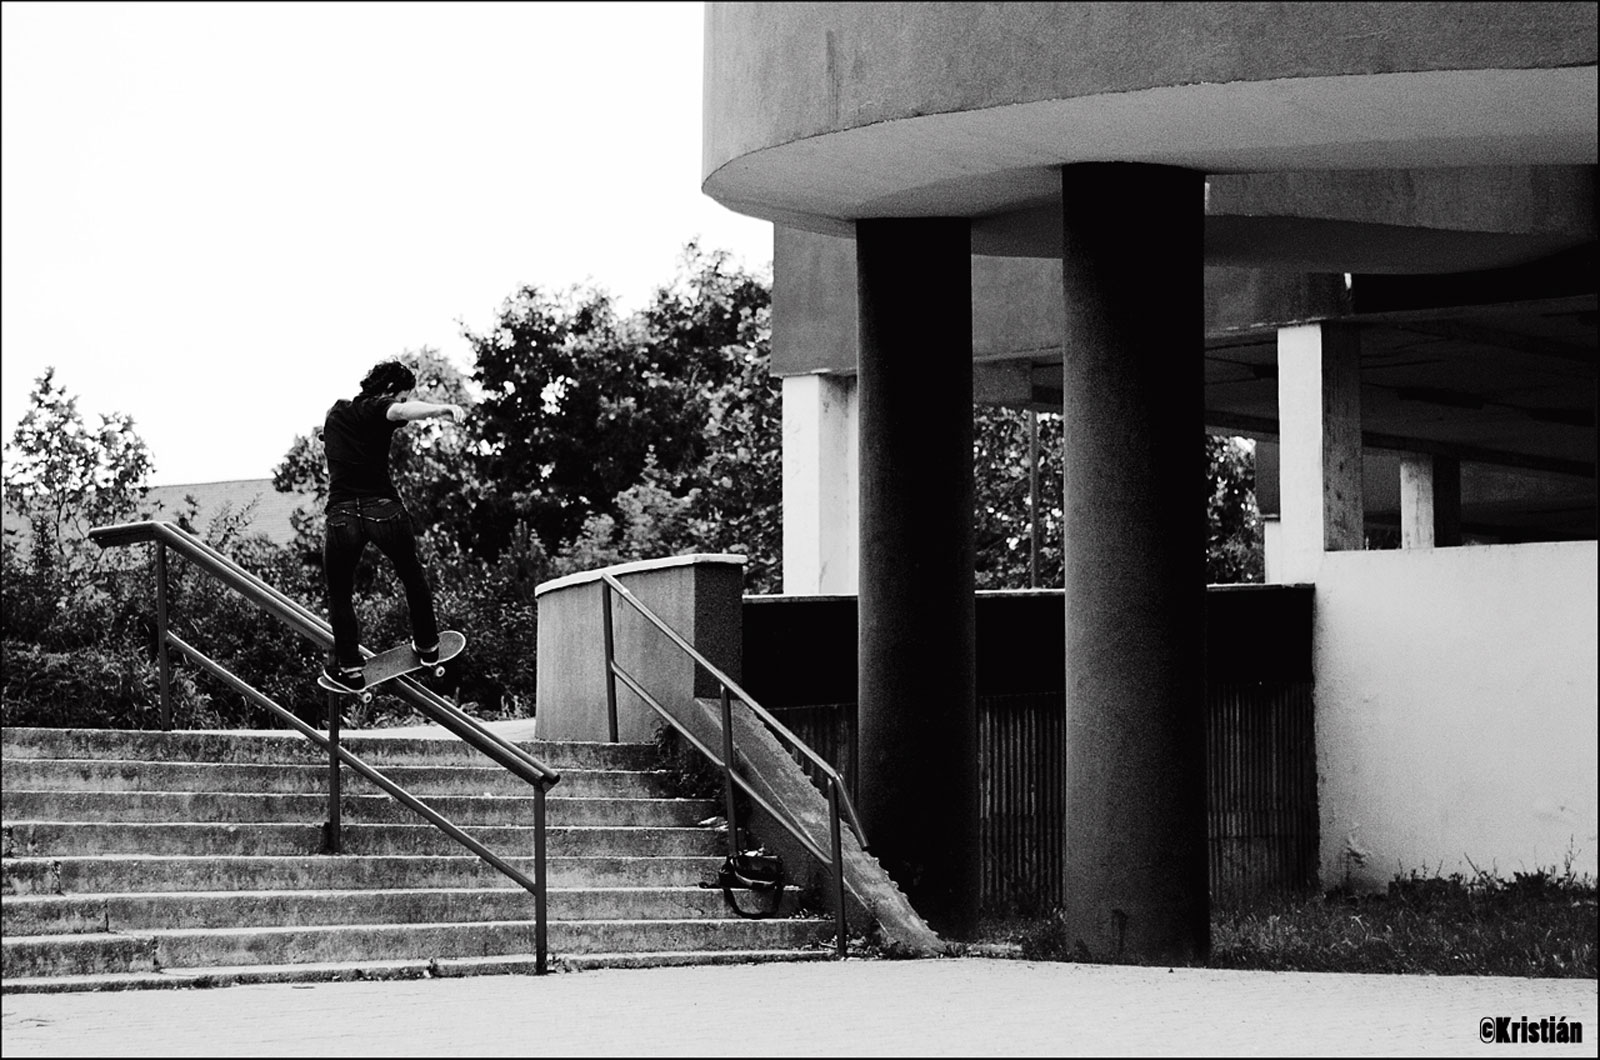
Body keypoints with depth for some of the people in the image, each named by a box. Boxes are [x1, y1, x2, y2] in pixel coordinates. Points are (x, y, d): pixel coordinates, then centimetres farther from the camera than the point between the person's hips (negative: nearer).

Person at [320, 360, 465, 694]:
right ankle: (427, 645, 31)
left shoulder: (335, 412, 21)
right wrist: (444, 408, -39)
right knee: (412, 575, 22)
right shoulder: (377, 408, 3)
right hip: (383, 509, -3)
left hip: (341, 513, 3)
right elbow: (401, 411, -22)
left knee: (340, 594, 17)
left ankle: (349, 669, 13)